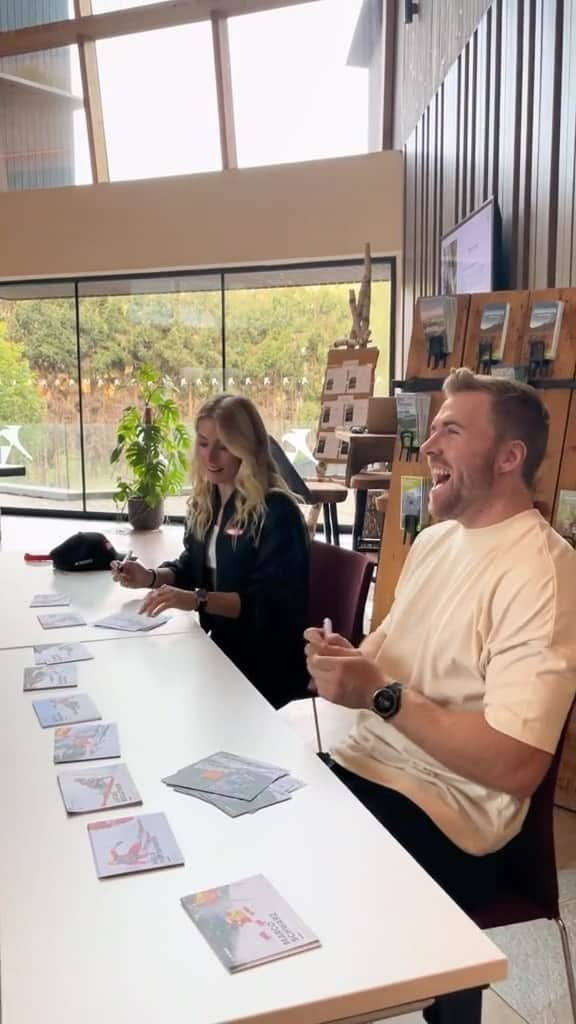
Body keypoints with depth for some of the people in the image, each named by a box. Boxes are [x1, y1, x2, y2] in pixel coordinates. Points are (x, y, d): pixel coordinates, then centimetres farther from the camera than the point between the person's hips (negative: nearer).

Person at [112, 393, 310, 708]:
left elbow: (271, 603, -21)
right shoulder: (205, 501, 6)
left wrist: (198, 600, -31)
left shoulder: (276, 510, -16)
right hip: (219, 647, 6)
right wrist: (151, 577, -3)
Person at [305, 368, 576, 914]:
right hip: (359, 761, 7)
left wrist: (379, 694, -22)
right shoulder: (434, 539, 7)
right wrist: (348, 660, -4)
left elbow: (516, 767, -24)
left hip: (443, 813, -7)